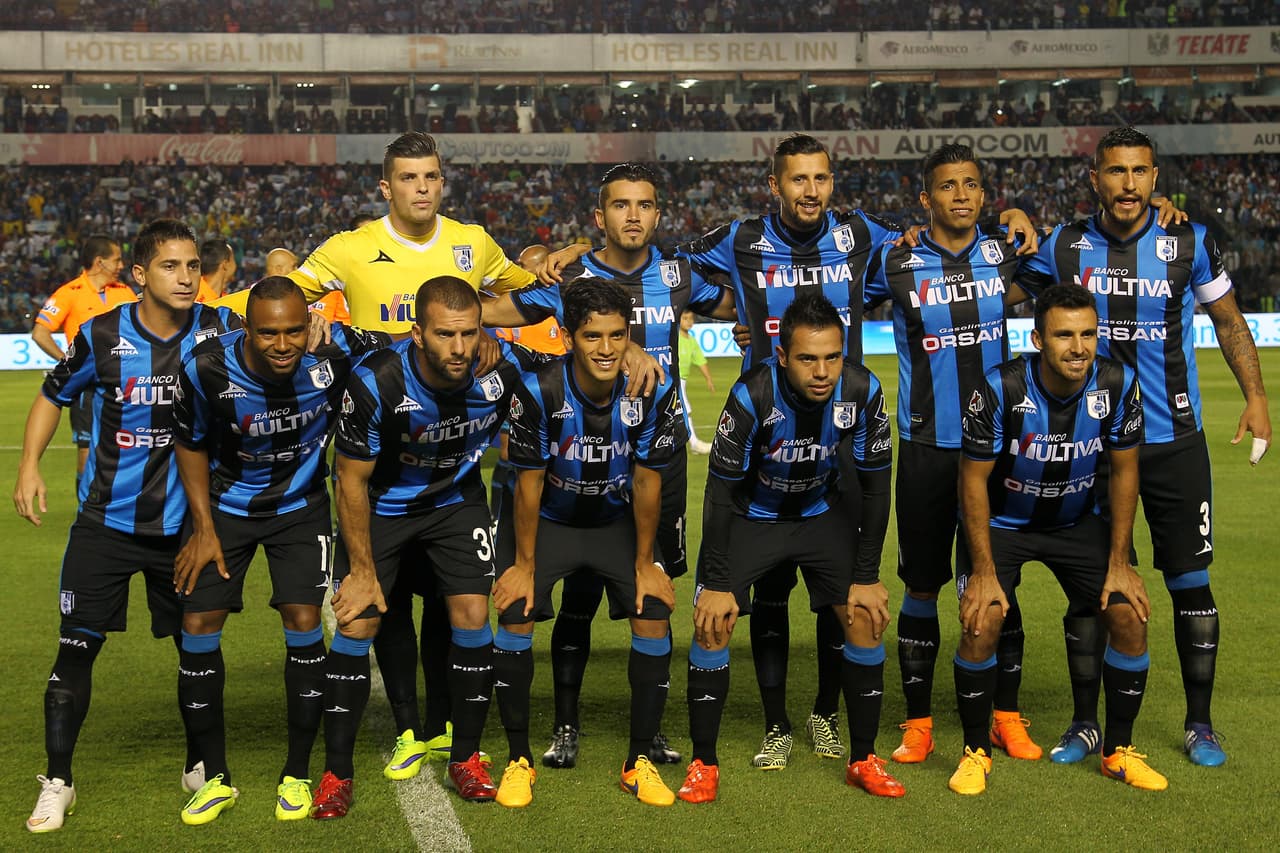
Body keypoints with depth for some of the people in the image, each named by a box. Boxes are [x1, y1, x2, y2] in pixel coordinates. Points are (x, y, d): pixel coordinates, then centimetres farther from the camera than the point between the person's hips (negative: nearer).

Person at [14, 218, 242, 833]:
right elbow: (53, 396, 7)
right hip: (107, 522, -1)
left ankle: (200, 765, 30)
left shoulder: (219, 330, -6)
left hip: (185, 522, 1)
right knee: (77, 646, -4)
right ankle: (57, 782, 9)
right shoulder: (102, 335, -8)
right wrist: (29, 465, -2)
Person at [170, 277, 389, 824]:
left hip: (300, 507, 0)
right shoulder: (207, 369, -25)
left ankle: (297, 775, 7)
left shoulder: (335, 353, -26)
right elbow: (191, 445, -6)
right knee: (198, 624, -4)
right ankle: (216, 777, 12)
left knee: (303, 620, -10)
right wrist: (204, 529, -5)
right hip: (224, 506, 1)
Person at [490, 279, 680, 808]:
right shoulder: (539, 392, -27)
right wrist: (525, 564, -10)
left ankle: (640, 761, 3)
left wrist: (645, 563, -5)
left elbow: (647, 480, -11)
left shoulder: (654, 392, -21)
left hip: (617, 521, 2)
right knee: (515, 613, -18)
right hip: (550, 520, -1)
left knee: (655, 616, -13)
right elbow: (529, 481, -16)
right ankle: (519, 759, -1)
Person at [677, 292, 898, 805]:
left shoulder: (863, 391, -25)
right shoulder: (752, 396, -32)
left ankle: (863, 760, 8)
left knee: (866, 616, -6)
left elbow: (875, 484, -11)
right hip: (750, 513, -2)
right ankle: (703, 765, 1)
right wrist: (717, 583, -19)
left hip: (822, 511, 2)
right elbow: (722, 489, -21)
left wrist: (867, 576, -9)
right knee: (713, 621, -13)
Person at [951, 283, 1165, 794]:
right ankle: (976, 752, 1)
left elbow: (1123, 470, -6)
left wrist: (1118, 563, -7)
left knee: (1130, 615, -10)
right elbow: (974, 479, -18)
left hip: (1078, 520, 3)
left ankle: (1119, 751, 9)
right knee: (982, 624, -21)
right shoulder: (999, 390, -29)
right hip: (1002, 521, -3)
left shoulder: (1118, 385, -21)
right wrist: (984, 572, -19)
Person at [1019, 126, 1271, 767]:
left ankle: (1199, 725, 18)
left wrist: (1255, 396, 0)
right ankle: (1085, 724, 19)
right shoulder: (1065, 247, -1)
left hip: (1174, 442, -1)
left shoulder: (1189, 243, -3)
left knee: (1190, 583, 3)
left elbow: (1229, 321, 9)